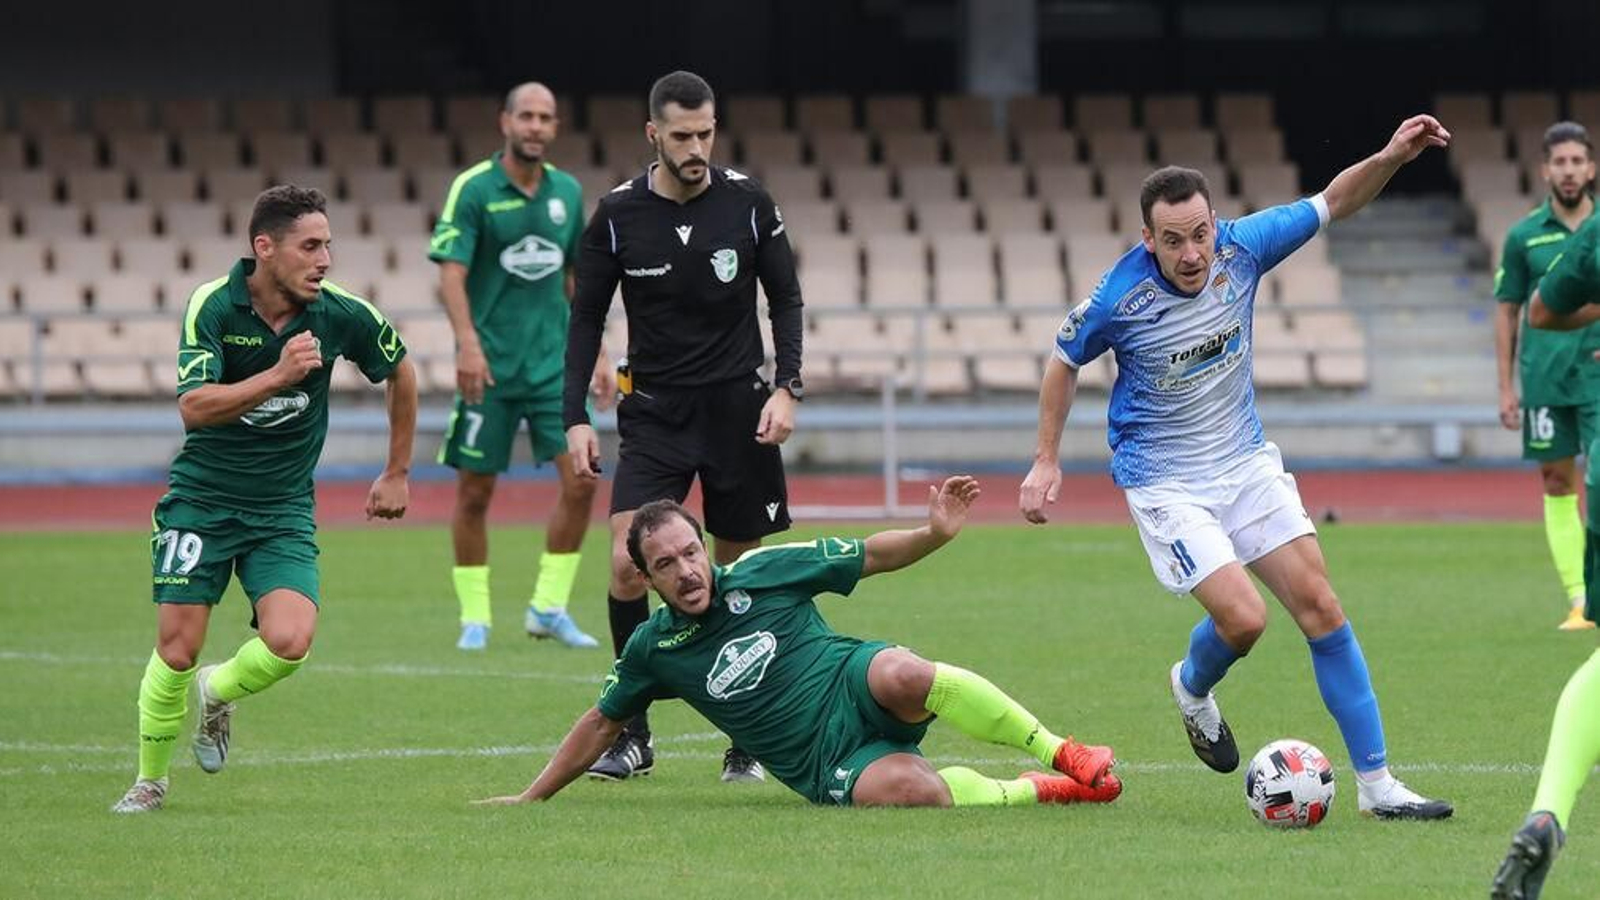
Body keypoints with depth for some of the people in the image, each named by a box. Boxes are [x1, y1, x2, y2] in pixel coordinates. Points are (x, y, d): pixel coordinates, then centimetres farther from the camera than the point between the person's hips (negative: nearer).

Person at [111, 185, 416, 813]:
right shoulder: (213, 306, -14)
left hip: (285, 509, 1)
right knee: (177, 649, -7)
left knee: (289, 643, -19)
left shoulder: (343, 314, -8)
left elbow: (400, 373, 12)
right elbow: (194, 407, -24)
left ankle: (218, 693, 15)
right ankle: (150, 780, 17)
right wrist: (278, 375, -35)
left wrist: (397, 473, 17)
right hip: (202, 499, -1)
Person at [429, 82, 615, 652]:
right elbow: (451, 273, -12)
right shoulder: (473, 189, -6)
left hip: (554, 360, 4)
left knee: (581, 479, -6)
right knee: (475, 491, 1)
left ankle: (548, 607, 6)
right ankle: (474, 617, 12)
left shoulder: (567, 192, 9)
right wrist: (467, 342, -26)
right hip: (490, 364, -4)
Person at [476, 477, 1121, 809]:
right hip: (828, 767, 0)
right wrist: (530, 799, 20)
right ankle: (1040, 792, -14)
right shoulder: (653, 649, 5)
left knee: (899, 674, -39)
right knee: (904, 790, -36)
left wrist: (936, 533, -12)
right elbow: (602, 724, 19)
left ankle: (1060, 754, -25)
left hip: (855, 690, 0)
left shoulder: (763, 572, 0)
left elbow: (873, 556, 6)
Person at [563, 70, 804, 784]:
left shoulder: (747, 203, -3)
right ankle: (632, 734, -4)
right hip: (653, 413, 0)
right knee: (627, 563, -15)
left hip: (738, 407, 0)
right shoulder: (618, 215, -4)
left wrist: (787, 388, -7)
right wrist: (576, 419, -3)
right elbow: (587, 317, 4)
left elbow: (785, 299, 5)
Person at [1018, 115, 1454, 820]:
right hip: (1165, 484, -4)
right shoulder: (1119, 298, -21)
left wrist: (1391, 157, -17)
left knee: (1319, 606, -4)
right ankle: (1193, 689, 20)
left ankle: (1375, 783, 1)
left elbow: (1330, 204, 1)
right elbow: (1064, 362, -1)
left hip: (1246, 463, 4)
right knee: (1242, 618, -18)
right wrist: (1047, 462, 2)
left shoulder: (1241, 247, -13)